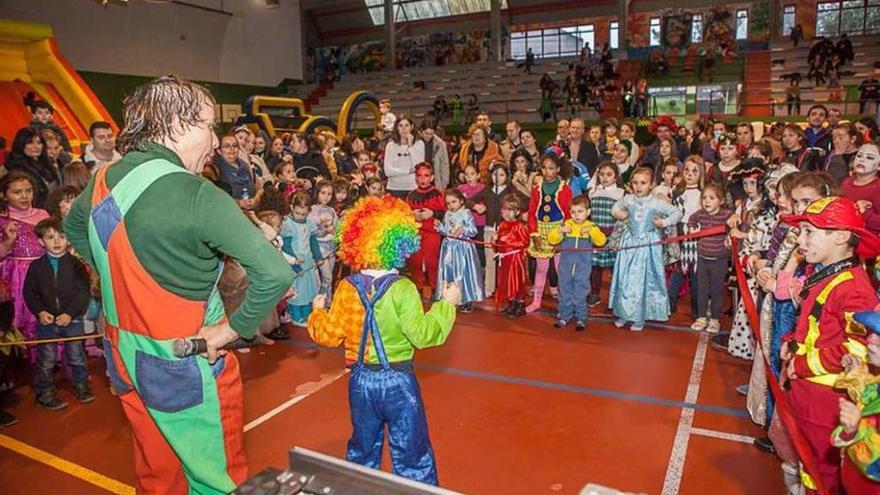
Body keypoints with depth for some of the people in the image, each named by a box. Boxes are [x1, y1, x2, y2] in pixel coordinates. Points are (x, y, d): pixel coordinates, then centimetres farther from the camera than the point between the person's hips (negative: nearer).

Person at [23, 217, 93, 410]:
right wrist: (40, 312, -12)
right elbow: (29, 292, 2)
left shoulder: (76, 264, -6)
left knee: (76, 356, 11)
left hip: (72, 319, -1)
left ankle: (81, 385, 29)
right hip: (46, 320, 1)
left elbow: (83, 291, -9)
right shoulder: (36, 266, -1)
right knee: (46, 360, 9)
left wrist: (70, 313, -16)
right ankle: (44, 392, 22)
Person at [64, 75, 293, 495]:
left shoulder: (104, 180, -2)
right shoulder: (196, 196, -25)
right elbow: (275, 274, -33)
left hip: (127, 358, 7)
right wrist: (232, 329, -18)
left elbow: (74, 228, 21)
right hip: (187, 369, -7)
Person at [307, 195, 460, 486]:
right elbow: (422, 335, -23)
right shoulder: (402, 288, -18)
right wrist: (446, 305, -11)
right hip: (398, 381, -4)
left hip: (360, 381, 5)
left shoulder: (346, 288, -5)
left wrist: (317, 313, 19)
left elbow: (329, 335, 0)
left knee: (362, 449, 24)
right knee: (411, 454, 9)